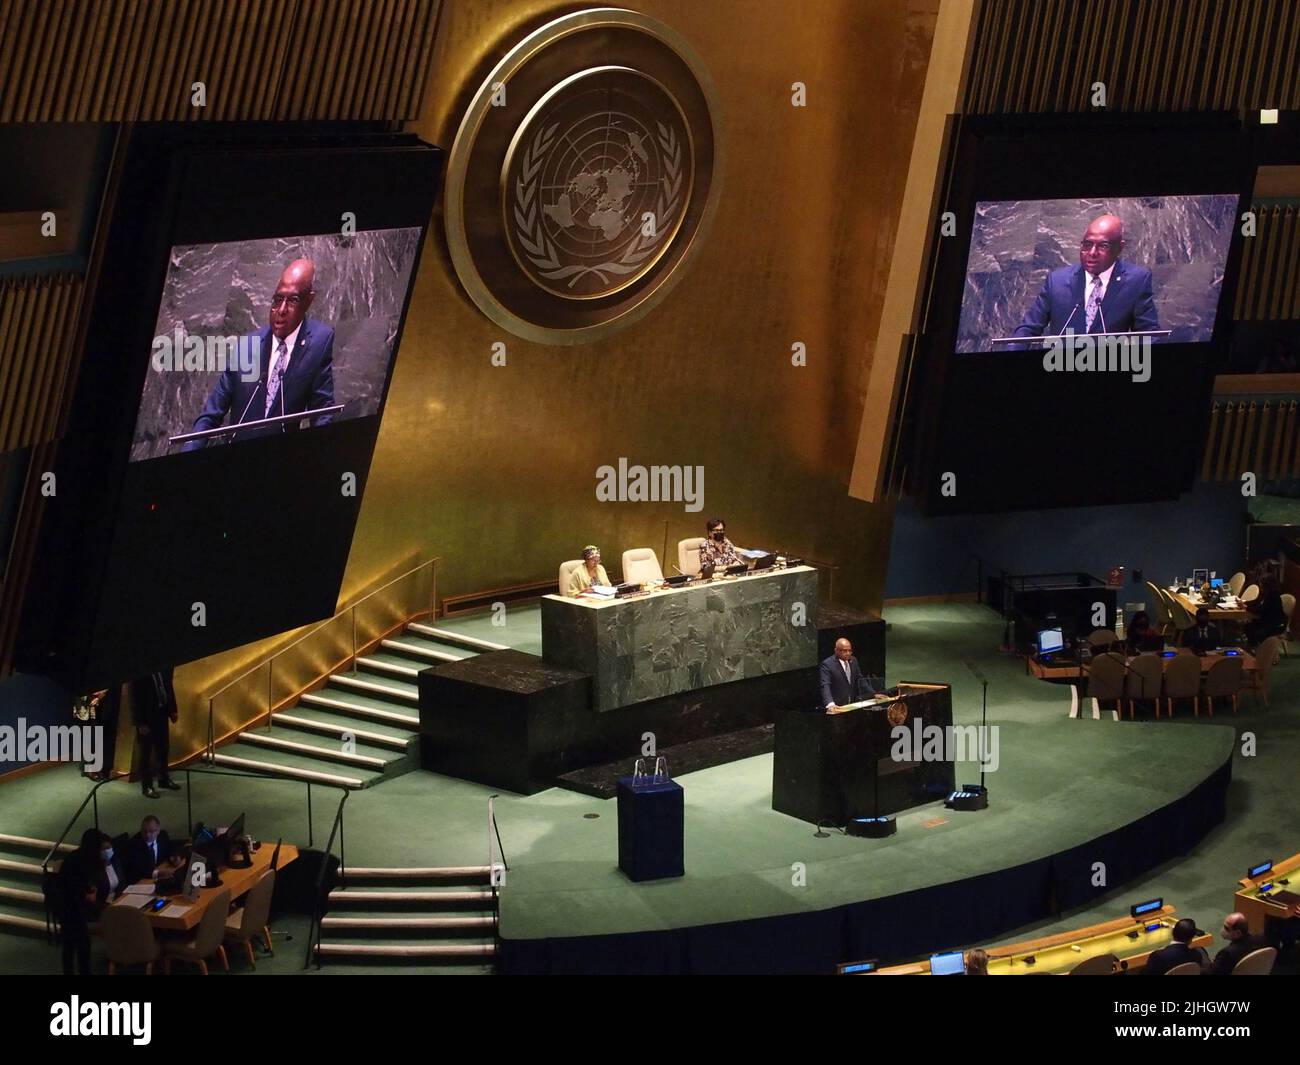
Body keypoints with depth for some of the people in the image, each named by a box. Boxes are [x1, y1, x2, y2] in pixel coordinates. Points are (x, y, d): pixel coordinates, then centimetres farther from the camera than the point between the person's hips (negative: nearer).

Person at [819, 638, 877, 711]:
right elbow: (825, 686, -21)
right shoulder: (827, 664, -11)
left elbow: (860, 680, 18)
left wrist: (874, 694, 7)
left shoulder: (853, 661, 10)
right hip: (837, 707, -5)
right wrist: (830, 704, -37)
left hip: (852, 706, 5)